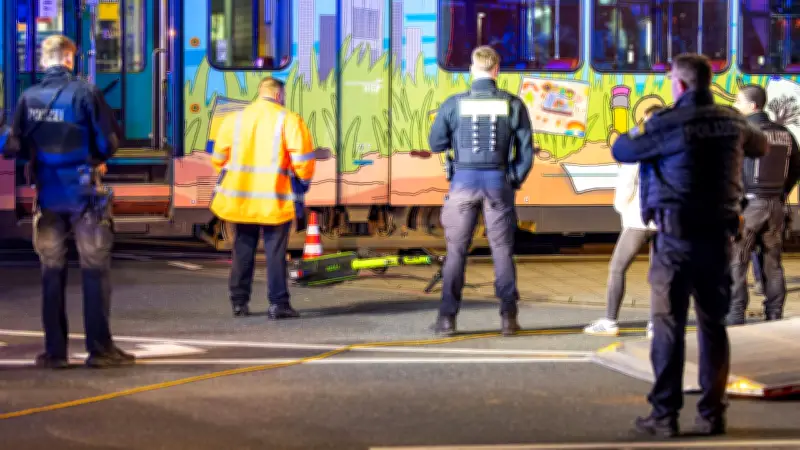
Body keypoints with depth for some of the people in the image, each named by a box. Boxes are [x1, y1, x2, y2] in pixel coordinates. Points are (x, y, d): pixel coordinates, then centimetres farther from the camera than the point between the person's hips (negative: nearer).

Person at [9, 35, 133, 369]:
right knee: (95, 271, 4)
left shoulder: (28, 98, 0)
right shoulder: (85, 93, -11)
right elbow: (109, 143, -9)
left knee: (52, 272, 10)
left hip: (47, 194, 3)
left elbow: (18, 146, 3)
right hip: (83, 192, -3)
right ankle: (100, 349, 3)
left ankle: (55, 351, 9)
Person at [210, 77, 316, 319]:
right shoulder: (289, 120, -6)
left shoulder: (234, 119, 7)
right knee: (275, 250, 1)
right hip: (276, 199, -4)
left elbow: (219, 158, 10)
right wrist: (303, 181, 6)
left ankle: (239, 302, 18)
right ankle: (278, 303, -1)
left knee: (243, 249, 14)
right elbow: (303, 157, -11)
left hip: (241, 196, 4)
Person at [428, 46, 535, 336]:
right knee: (502, 250, 8)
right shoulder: (513, 104, -2)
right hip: (498, 182, 0)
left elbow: (435, 144, 3)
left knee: (456, 250, 6)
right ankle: (508, 316, 5)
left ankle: (447, 317, 3)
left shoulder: (455, 104, -4)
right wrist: (515, 181, 11)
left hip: (464, 181, 0)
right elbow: (526, 150, 0)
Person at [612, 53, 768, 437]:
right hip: (719, 235, 4)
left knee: (668, 325, 1)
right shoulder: (732, 122, 4)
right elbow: (761, 146, 24)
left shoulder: (667, 123, -11)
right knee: (713, 325, 10)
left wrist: (636, 133, 22)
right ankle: (712, 414, 11)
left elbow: (621, 151, 0)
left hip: (676, 235, -4)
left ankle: (665, 414, 0)